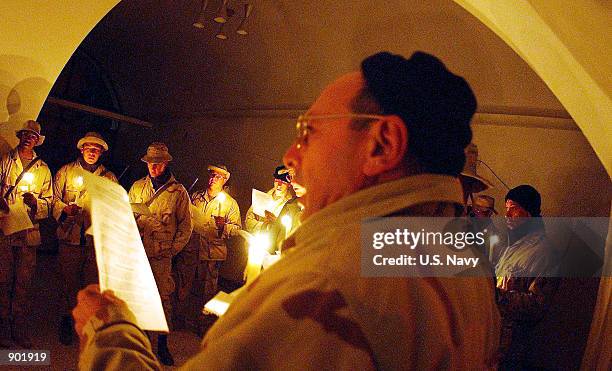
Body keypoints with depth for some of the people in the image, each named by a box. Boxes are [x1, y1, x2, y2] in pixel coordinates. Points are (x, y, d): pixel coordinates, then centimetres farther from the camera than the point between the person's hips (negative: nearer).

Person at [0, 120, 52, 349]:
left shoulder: (43, 169, 16)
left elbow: (49, 201, 13)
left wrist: (35, 201, -8)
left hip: (29, 230, 2)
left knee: (23, 282, 2)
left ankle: (20, 331, 9)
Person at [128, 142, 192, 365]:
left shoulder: (178, 192, 3)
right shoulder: (137, 187, 12)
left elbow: (186, 225, 5)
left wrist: (174, 248, -5)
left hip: (161, 255, -3)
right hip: (136, 252, 3)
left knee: (163, 298, -3)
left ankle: (162, 345, 6)